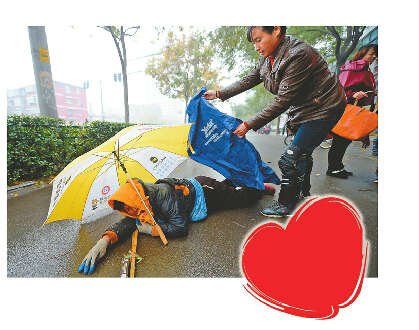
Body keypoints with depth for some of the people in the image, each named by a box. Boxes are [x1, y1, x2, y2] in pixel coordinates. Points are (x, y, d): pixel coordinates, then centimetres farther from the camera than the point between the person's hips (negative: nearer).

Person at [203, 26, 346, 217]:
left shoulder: (299, 55, -28)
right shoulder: (268, 58, 0)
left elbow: (282, 102, -29)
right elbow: (248, 80, 8)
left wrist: (249, 125, -27)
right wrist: (219, 94, 5)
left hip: (323, 110, -9)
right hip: (302, 109, 9)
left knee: (291, 158, -12)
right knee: (302, 153, 19)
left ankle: (285, 204, 7)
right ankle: (303, 192, 41)